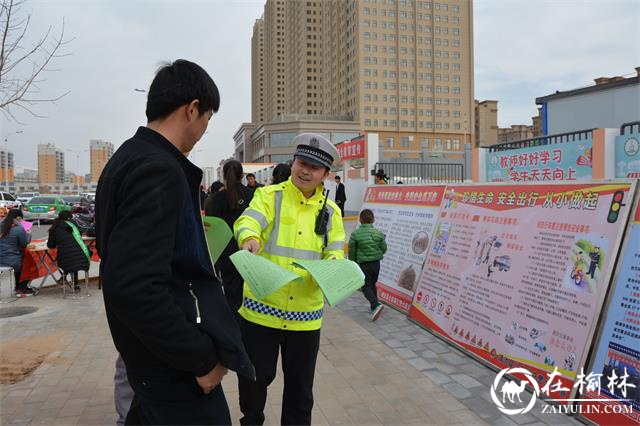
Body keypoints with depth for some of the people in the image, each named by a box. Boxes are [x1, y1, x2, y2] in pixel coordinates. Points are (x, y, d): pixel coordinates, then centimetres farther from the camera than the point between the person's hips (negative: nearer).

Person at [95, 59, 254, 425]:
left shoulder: (128, 157, 9)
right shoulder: (160, 169, -23)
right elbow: (135, 288, -31)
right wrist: (201, 358, -22)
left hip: (150, 352, 10)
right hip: (175, 367, -10)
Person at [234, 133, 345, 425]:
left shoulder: (331, 211, 6)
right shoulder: (269, 195, -3)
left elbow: (336, 253, 4)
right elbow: (248, 221, -21)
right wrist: (249, 238, -43)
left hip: (305, 314, 2)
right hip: (261, 308, -2)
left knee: (300, 385, 16)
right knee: (255, 378, 14)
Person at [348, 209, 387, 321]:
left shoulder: (355, 234, -11)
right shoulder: (378, 233, -1)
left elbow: (352, 250, -6)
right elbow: (384, 248, 5)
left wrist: (353, 263, 8)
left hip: (363, 264, -4)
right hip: (376, 263, 4)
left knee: (366, 286, 1)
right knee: (372, 284, 21)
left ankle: (376, 305, -20)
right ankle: (373, 306, 28)